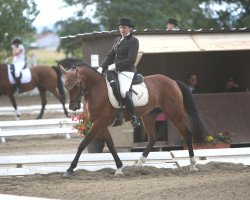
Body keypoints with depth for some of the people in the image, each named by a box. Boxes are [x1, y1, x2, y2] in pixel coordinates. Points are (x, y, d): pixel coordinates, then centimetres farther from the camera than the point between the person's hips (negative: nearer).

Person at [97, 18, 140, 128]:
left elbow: (131, 60, -13)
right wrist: (102, 67, 3)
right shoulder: (118, 40, 20)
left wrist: (115, 65, -18)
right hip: (115, 70, 9)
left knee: (124, 92, -32)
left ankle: (134, 117, -19)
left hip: (127, 71, -9)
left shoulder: (133, 41, -4)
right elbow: (110, 56, 18)